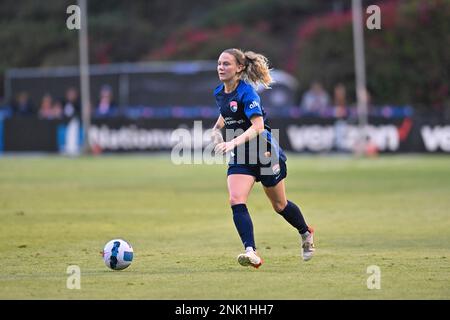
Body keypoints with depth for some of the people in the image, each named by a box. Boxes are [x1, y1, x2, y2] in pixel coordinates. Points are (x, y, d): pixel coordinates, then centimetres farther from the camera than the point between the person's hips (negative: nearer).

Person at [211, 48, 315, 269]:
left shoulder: (246, 92, -21)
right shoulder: (220, 93, 3)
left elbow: (258, 126, -30)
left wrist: (233, 143, -42)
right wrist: (217, 129, 7)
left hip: (265, 153, -6)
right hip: (240, 158, 6)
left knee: (279, 205, 11)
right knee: (236, 201, -18)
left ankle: (306, 234, 40)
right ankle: (251, 252, -24)